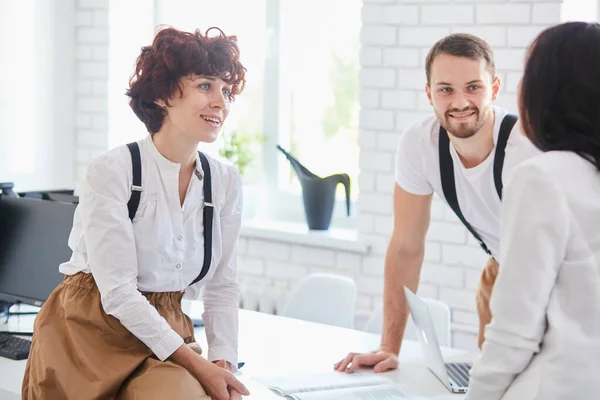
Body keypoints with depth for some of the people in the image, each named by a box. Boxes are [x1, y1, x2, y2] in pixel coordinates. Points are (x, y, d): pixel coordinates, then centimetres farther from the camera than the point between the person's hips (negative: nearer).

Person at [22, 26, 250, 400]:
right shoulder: (111, 172, -12)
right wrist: (197, 364, -20)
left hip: (163, 334, 4)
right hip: (92, 333, -3)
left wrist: (223, 360, -9)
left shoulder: (226, 182, 4)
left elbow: (222, 287, 8)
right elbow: (117, 291, -17)